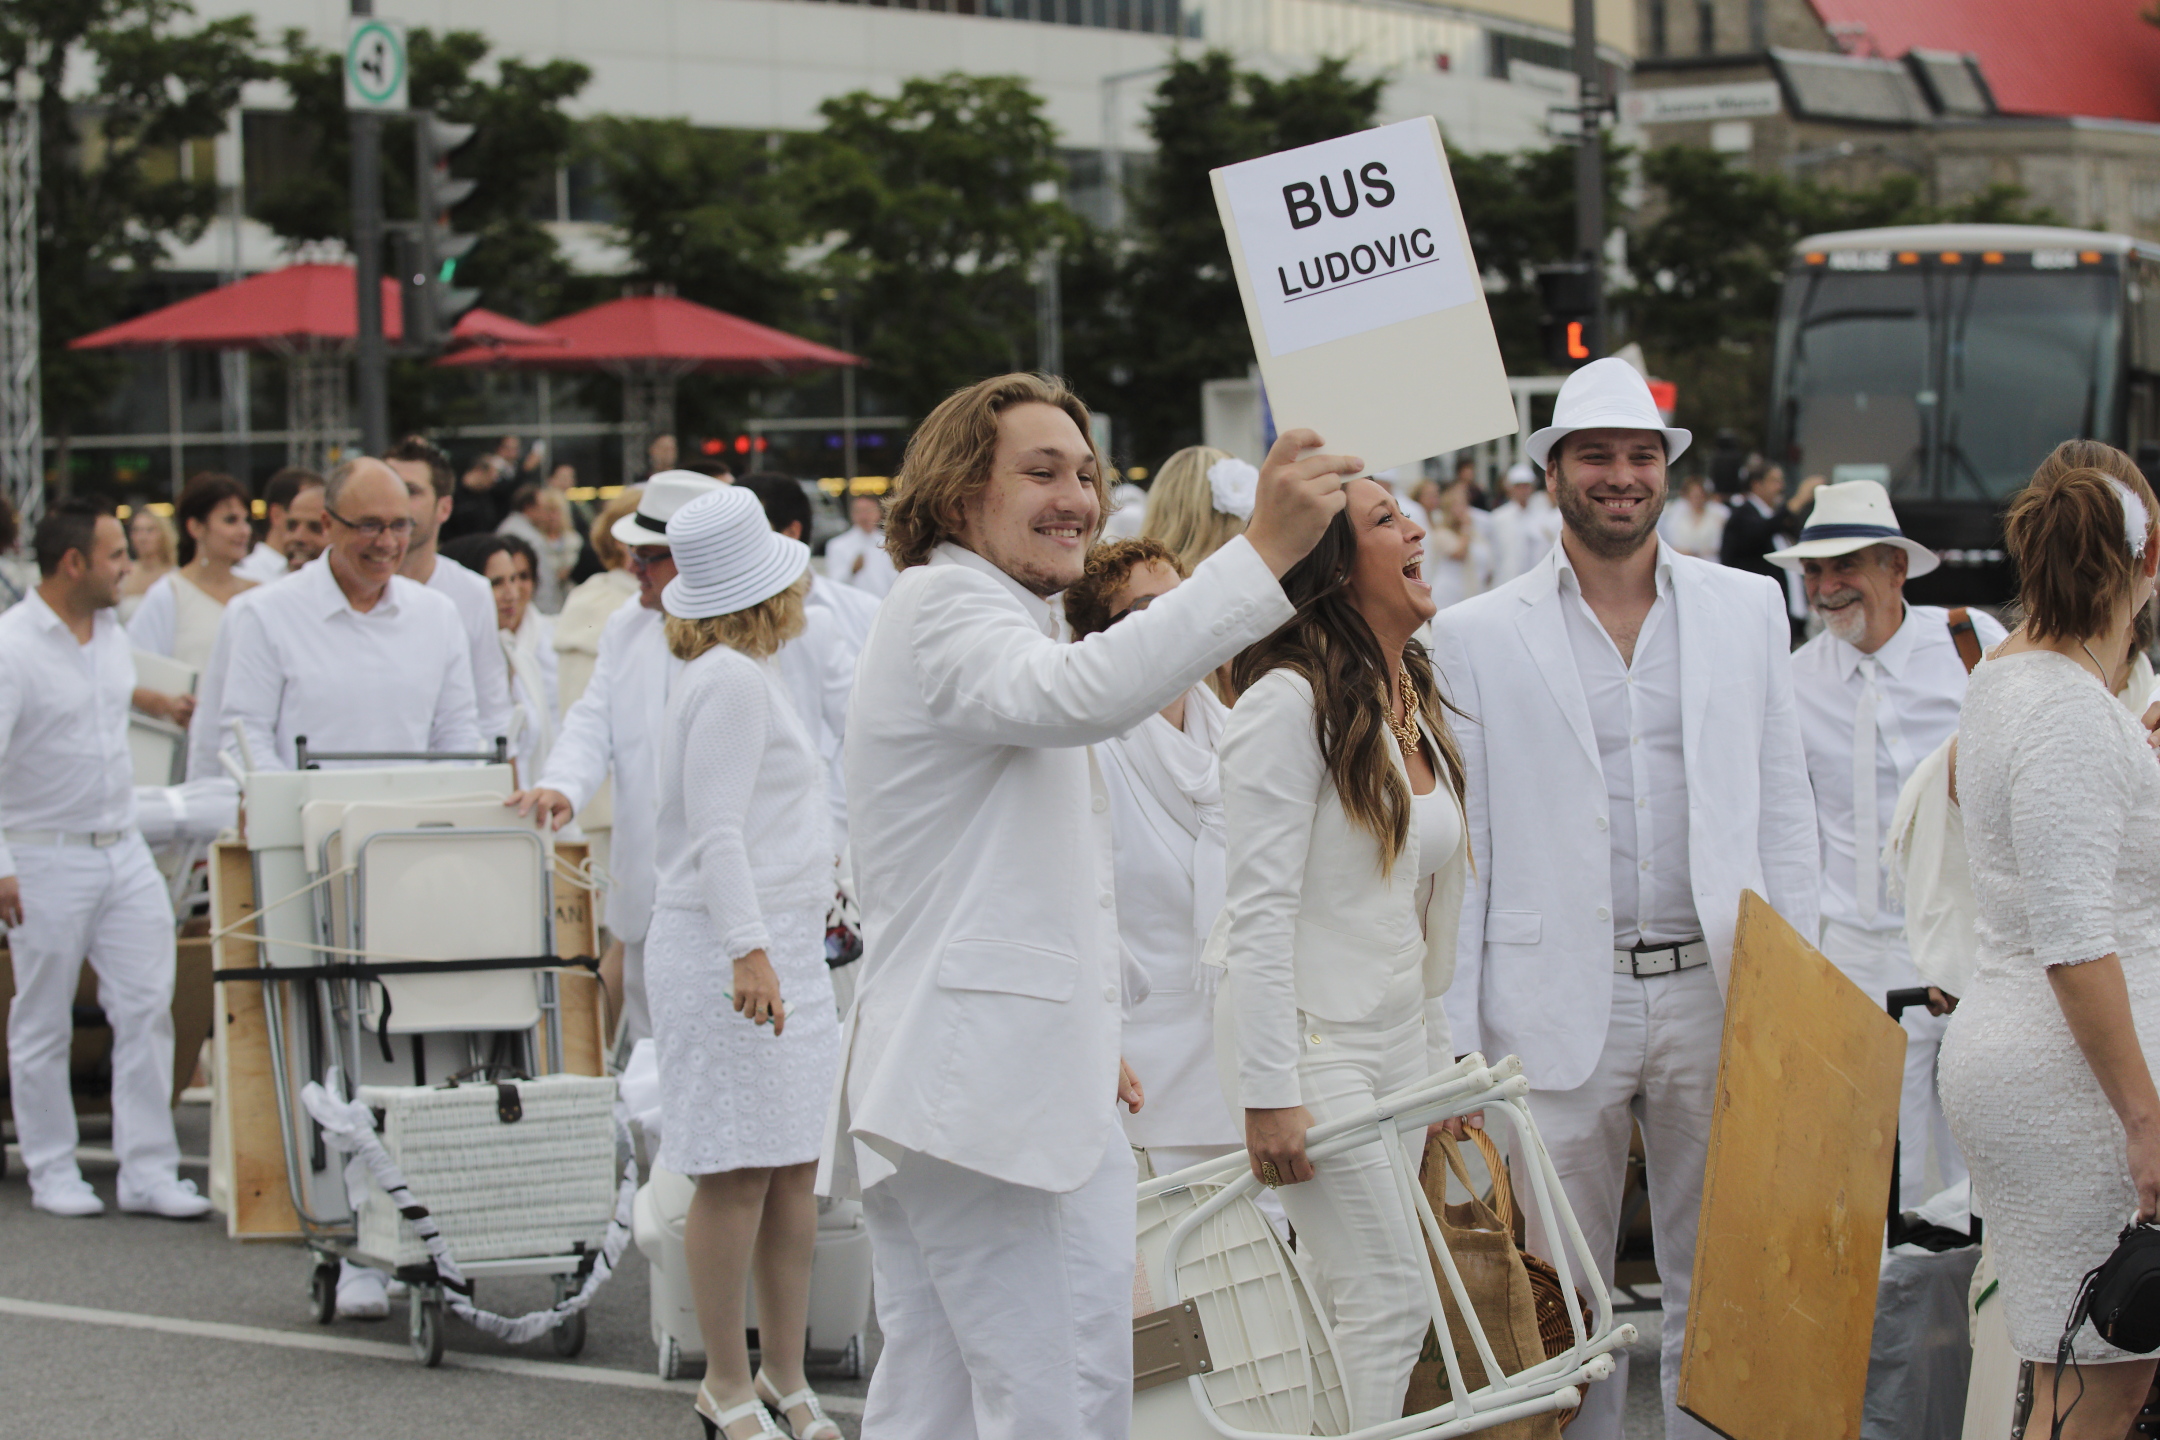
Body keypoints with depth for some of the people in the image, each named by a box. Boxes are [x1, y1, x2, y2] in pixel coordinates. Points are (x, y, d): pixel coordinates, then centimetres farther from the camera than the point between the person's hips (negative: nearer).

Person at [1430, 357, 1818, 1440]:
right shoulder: (1477, 635, 2)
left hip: (1715, 993, 2)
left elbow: (1784, 808, 11)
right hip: (1558, 1006, -2)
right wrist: (1455, 1042, -3)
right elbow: (1455, 845, 2)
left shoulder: (1747, 609, 9)